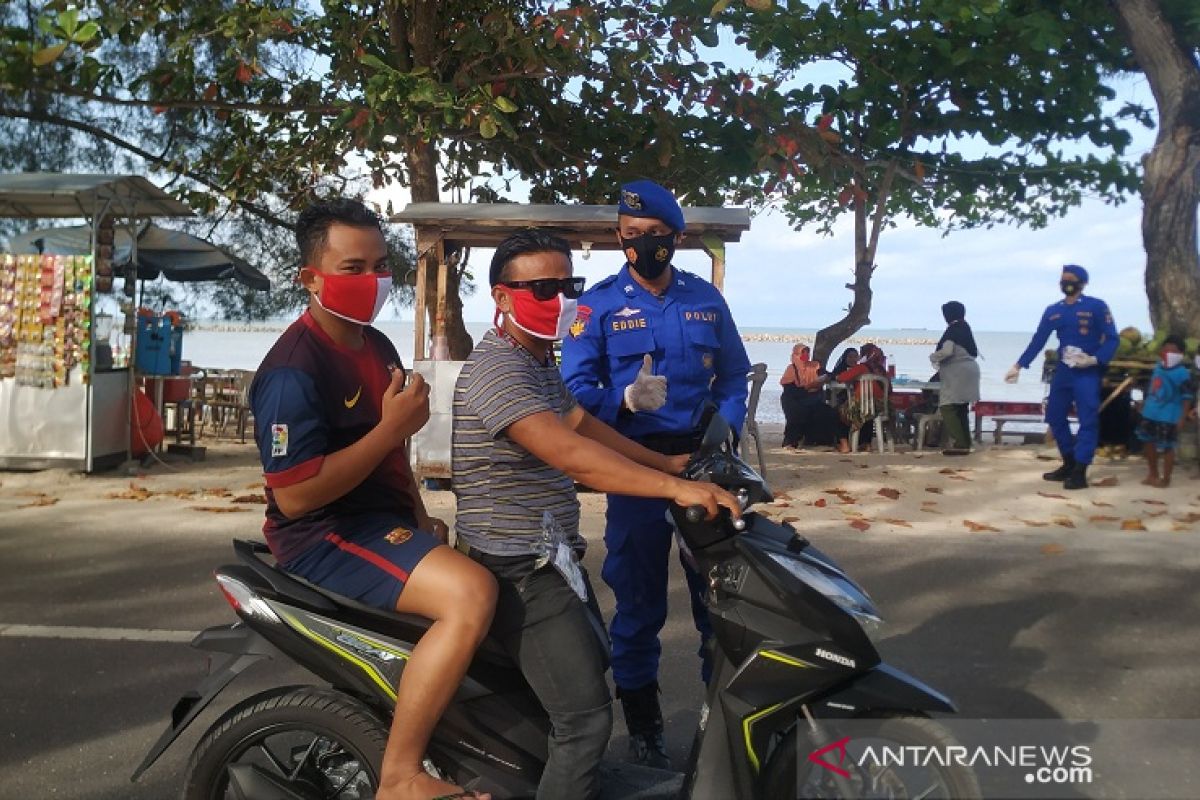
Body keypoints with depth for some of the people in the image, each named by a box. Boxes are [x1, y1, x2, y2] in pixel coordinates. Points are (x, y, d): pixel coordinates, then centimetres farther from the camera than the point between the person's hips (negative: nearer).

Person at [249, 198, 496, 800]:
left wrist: (420, 515, 11)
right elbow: (293, 496, -26)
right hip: (326, 538, -10)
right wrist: (393, 427, -24)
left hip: (383, 520, 10)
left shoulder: (377, 346, 11)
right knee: (470, 593, -31)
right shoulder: (293, 369, -19)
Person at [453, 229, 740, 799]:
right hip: (519, 565, -11)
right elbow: (568, 453, -33)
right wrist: (674, 488, -37)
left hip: (550, 554, 11)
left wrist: (666, 463, 8)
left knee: (591, 662, 27)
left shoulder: (539, 360, 14)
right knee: (586, 715, -12)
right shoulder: (498, 369, -21)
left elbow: (583, 423, 16)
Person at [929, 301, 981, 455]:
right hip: (968, 371, 10)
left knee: (947, 408, -9)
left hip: (957, 374, -10)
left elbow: (947, 351, -24)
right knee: (960, 410, 13)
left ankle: (959, 444, -14)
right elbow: (974, 352, 21)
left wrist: (933, 358, -5)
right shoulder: (965, 328, 15)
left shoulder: (953, 329, -12)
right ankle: (965, 444, 14)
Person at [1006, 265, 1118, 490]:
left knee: (1088, 421, -7)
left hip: (1087, 373, -6)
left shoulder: (1096, 307, -5)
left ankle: (1079, 473, -6)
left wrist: (1095, 360, -22)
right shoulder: (1053, 311, 10)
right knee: (1055, 417, 10)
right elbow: (1038, 340, 11)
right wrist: (1018, 366, 6)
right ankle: (1069, 464, 24)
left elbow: (1112, 339, -7)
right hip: (1063, 371, 6)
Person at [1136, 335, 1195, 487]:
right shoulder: (1158, 367, 7)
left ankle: (1166, 479, 12)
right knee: (1149, 443, 16)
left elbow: (1187, 397, -16)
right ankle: (1153, 475, 31)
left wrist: (1183, 418, -19)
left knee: (1166, 447, -1)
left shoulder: (1182, 373, -16)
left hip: (1168, 417, -8)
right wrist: (1145, 405, 24)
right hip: (1150, 414, 8)